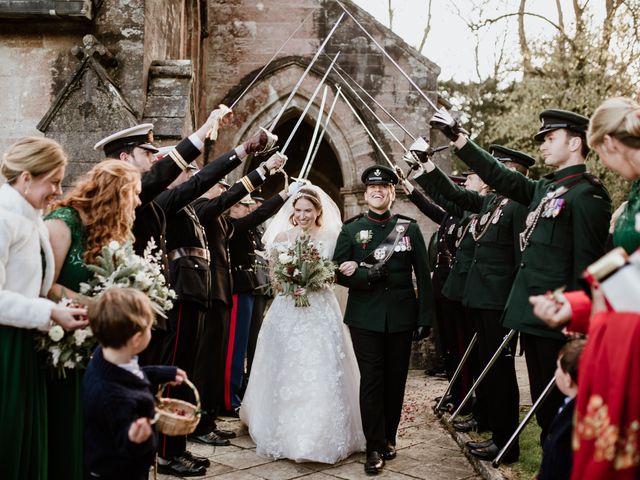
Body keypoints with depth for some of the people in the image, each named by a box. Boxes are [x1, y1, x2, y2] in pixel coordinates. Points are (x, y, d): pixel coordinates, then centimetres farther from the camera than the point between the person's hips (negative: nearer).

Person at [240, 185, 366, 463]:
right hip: (288, 311, 0)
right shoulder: (282, 237, 3)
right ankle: (287, 432, 14)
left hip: (321, 310, 0)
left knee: (323, 373, -1)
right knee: (288, 372, 0)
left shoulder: (331, 238, 4)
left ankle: (324, 435, 12)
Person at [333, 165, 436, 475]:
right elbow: (340, 273, -3)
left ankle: (389, 438, 27)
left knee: (396, 380, 10)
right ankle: (375, 448, 9)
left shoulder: (409, 228, 5)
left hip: (401, 317, 1)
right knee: (371, 380, 0)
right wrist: (370, 274, -19)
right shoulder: (351, 229, 5)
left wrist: (426, 316, -2)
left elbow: (423, 275, 3)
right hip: (365, 317, -1)